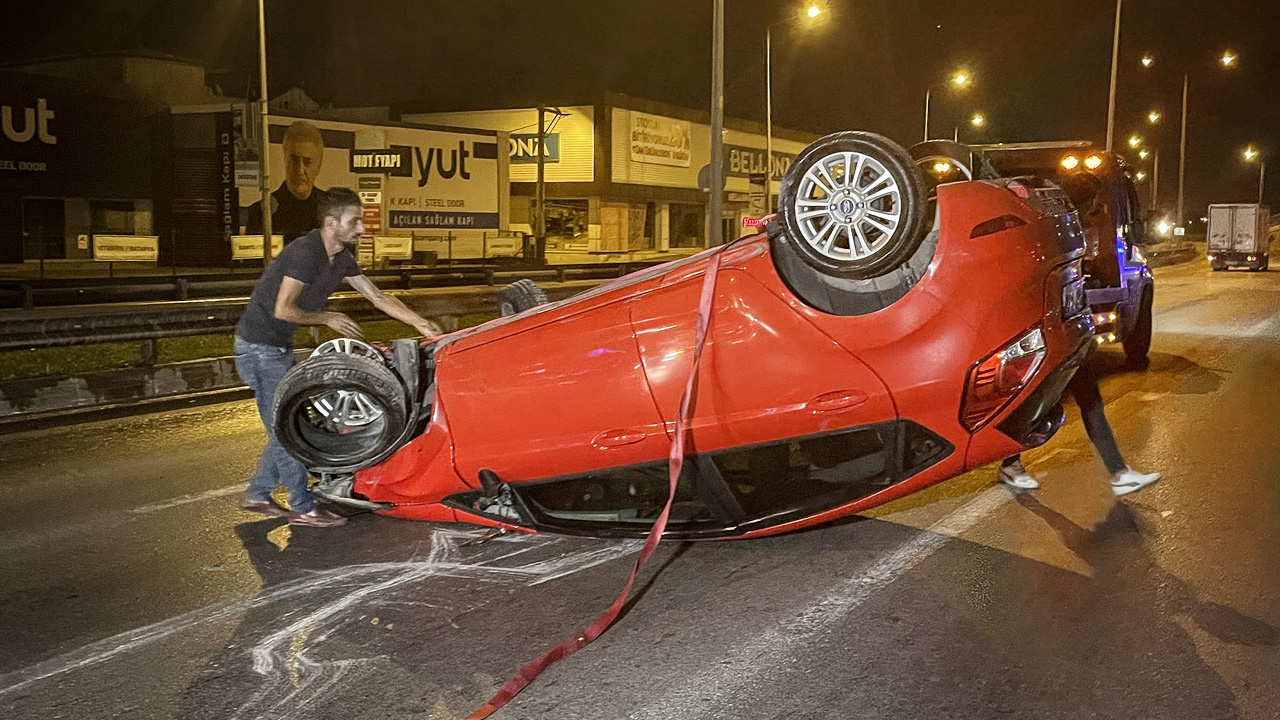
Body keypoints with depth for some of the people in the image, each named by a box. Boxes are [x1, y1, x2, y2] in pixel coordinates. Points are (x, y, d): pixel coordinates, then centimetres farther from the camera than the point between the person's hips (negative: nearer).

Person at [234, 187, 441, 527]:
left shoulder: (342, 259, 4)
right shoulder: (304, 252, -23)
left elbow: (378, 297, 9)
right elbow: (282, 310, -25)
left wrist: (421, 323, 5)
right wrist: (327, 318, -13)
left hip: (279, 346, 9)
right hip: (258, 344, -9)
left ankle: (257, 494, 26)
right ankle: (302, 508, 4)